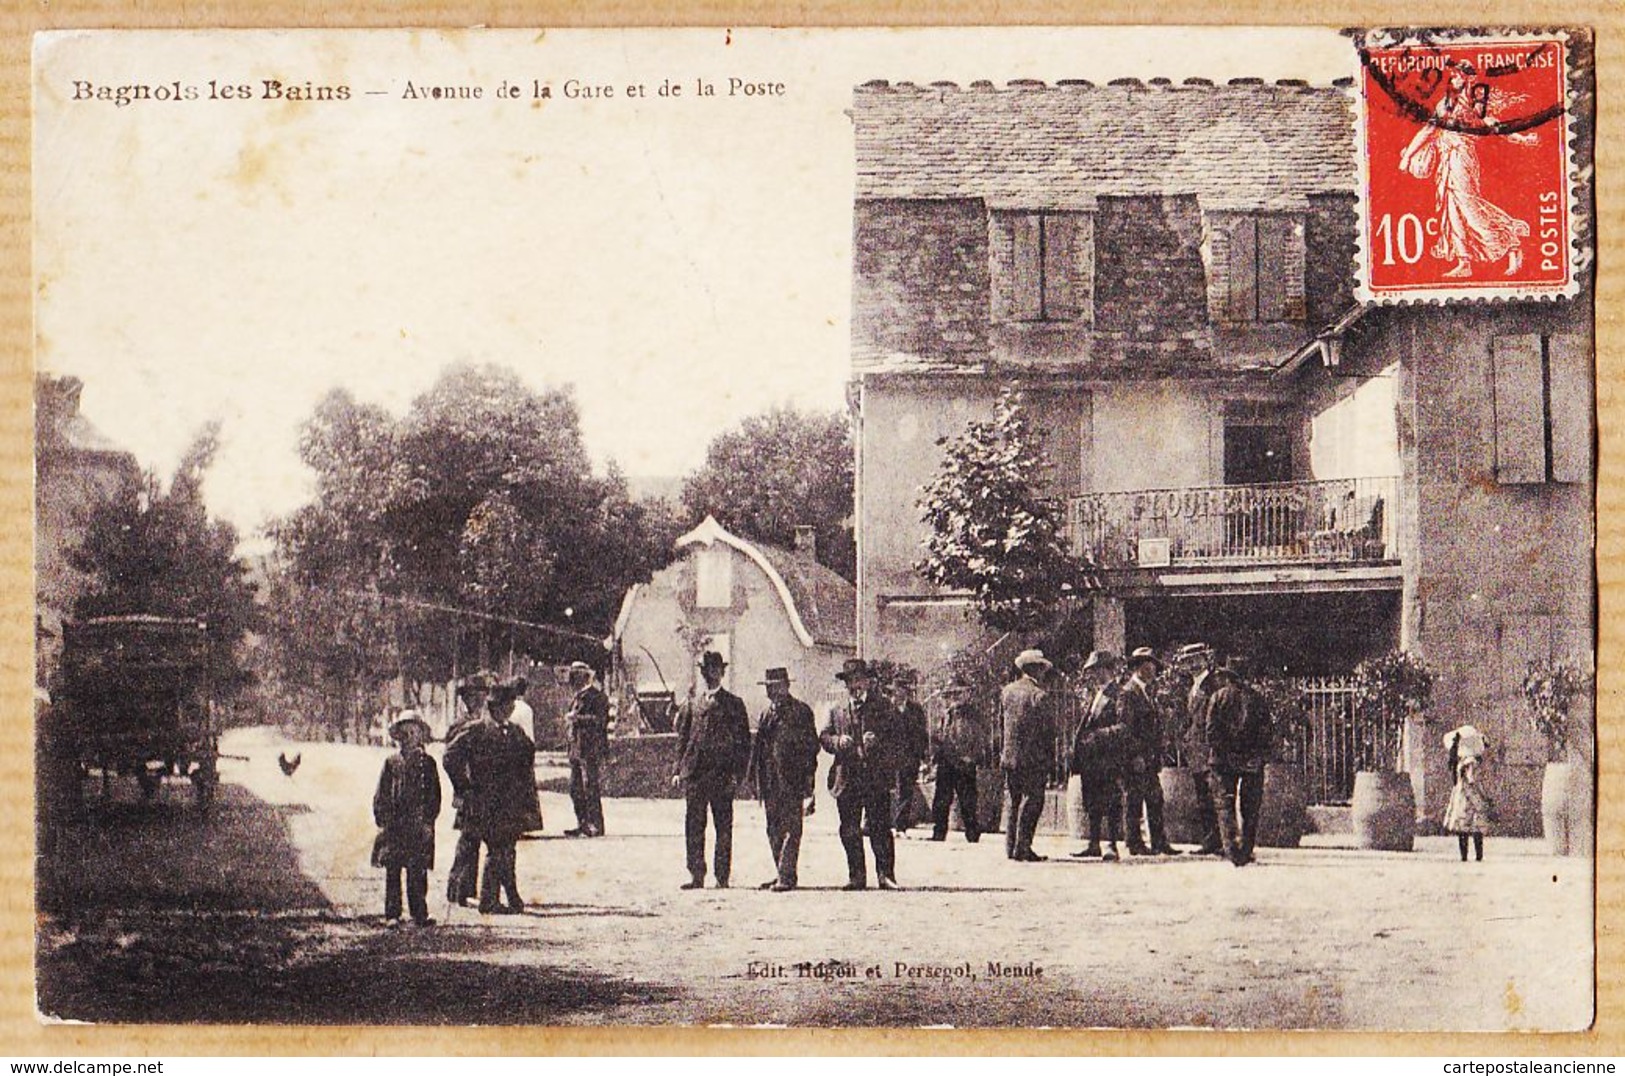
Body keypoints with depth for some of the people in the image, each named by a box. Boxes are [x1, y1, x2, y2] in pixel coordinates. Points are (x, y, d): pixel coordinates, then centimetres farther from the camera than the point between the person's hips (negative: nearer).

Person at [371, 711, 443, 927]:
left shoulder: (427, 764, 7)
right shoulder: (391, 763, 9)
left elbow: (434, 796, 6)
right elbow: (381, 795, 9)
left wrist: (428, 820, -4)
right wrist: (382, 820, 0)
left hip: (418, 827, -1)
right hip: (393, 826, 1)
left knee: (417, 872, -2)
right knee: (392, 871, 0)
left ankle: (419, 914, 4)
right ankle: (392, 913, 5)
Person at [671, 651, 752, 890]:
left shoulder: (734, 704, 3)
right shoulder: (692, 705, 15)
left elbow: (743, 742, 0)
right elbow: (683, 739, 16)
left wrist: (736, 774, -9)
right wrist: (678, 770, 6)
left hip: (722, 774, -3)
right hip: (694, 773, 4)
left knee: (723, 827, 0)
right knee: (693, 825, 1)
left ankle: (722, 877, 4)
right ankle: (696, 875, 6)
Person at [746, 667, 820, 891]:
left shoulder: (801, 711, -2)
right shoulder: (766, 714, 18)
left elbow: (811, 746, -6)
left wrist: (806, 779, -12)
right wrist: (756, 776, 12)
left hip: (791, 780, -7)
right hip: (770, 780, 7)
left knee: (790, 829, -8)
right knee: (774, 830, 8)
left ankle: (787, 876, -8)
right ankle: (783, 874, 15)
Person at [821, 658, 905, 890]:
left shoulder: (883, 707, 9)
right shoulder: (836, 711, 17)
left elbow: (897, 739, 3)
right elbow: (823, 737, 10)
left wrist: (877, 742, -15)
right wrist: (838, 742, -11)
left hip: (877, 777, -3)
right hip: (847, 779, 3)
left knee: (880, 828, -7)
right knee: (849, 832, 3)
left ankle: (885, 875, -4)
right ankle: (857, 877, 10)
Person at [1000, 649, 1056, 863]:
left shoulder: (1007, 691, 6)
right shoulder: (1039, 696, -12)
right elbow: (1048, 733, -11)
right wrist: (1051, 761, -3)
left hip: (1009, 757, 6)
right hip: (1033, 758, -6)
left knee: (1015, 802, 13)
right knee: (1032, 801, -1)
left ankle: (1011, 847, 14)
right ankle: (1022, 848, -5)